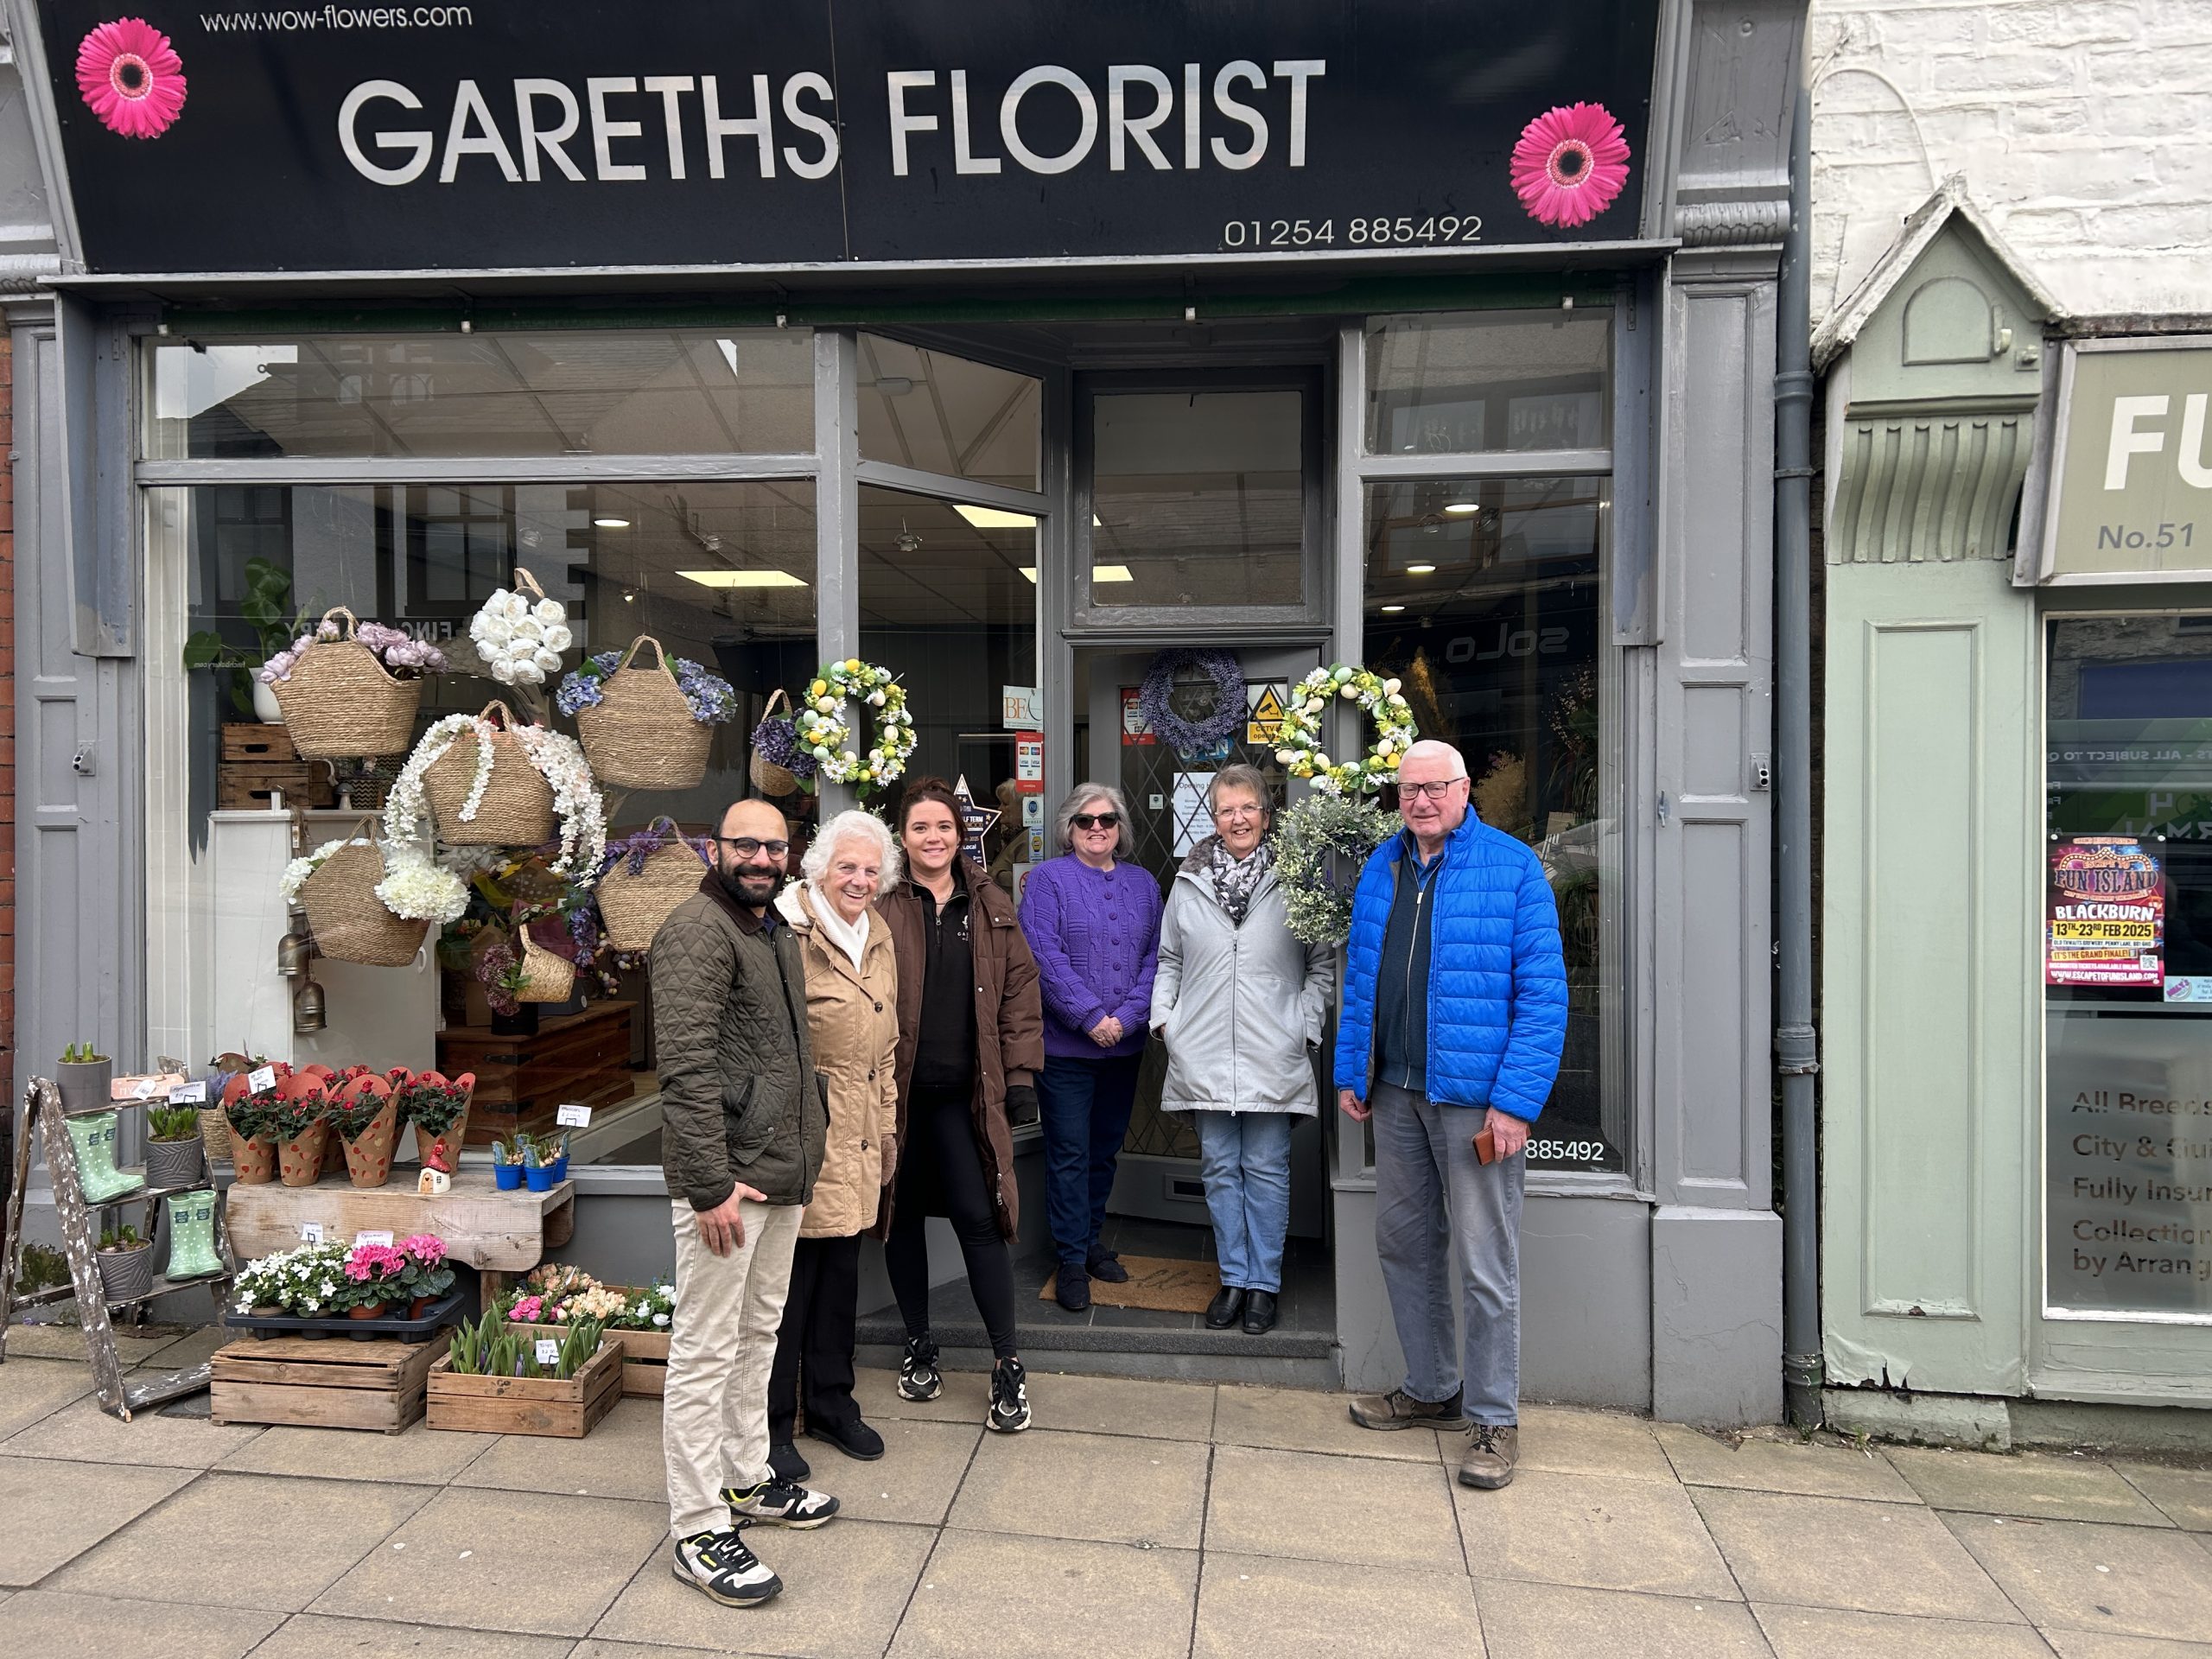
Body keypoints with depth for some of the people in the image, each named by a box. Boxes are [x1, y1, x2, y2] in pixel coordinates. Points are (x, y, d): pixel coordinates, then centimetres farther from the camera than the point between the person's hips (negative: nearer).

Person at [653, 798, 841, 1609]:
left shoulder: (775, 930, 15)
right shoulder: (698, 930, -15)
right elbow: (687, 1067, -21)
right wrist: (711, 1185, -23)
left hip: (782, 1174, 9)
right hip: (726, 1179, -9)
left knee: (757, 1334, 20)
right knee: (706, 1351, 1)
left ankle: (746, 1480, 35)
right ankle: (700, 1531, 12)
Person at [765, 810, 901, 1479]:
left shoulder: (879, 937, 13)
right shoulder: (789, 932, -14)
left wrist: (888, 1127, 21)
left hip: (856, 1141, 8)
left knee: (842, 1272, 16)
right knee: (791, 1278, 2)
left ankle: (831, 1403, 33)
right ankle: (771, 1425, 18)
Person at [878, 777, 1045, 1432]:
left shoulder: (990, 905, 6)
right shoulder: (883, 905, -2)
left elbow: (1019, 989, 7)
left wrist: (1021, 1072, 2)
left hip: (964, 1089, 1)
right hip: (897, 1087, 0)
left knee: (979, 1217, -2)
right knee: (904, 1215, 12)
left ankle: (1007, 1364, 10)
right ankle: (917, 1345, 31)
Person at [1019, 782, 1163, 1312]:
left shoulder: (1143, 883, 10)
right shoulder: (1048, 879, -5)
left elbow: (1154, 956, 4)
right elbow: (1045, 957, -14)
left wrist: (1127, 1016, -10)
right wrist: (1091, 1018, -18)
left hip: (1124, 1044, 5)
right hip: (1065, 1044, -4)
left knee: (1106, 1148, 16)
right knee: (1069, 1153, 1)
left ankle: (1092, 1239, 32)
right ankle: (1073, 1259, 12)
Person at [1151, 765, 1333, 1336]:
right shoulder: (1188, 884, 7)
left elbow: (1323, 963, 4)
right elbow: (1168, 960, 16)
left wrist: (1305, 1026, -3)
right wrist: (1163, 1017, 6)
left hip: (1272, 1055, -2)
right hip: (1204, 1055, 3)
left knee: (1266, 1169, 5)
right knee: (1220, 1167, 10)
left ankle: (1264, 1283, 18)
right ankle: (1234, 1278, 23)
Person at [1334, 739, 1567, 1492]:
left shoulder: (1513, 868, -9)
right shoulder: (1381, 868, 9)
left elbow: (1543, 993, -12)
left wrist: (1516, 1100, -17)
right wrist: (1351, 1071, 11)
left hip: (1474, 1096, -6)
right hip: (1395, 1091, 6)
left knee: (1486, 1263, 3)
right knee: (1404, 1243, 16)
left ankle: (1494, 1418, 19)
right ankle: (1431, 1389, 34)